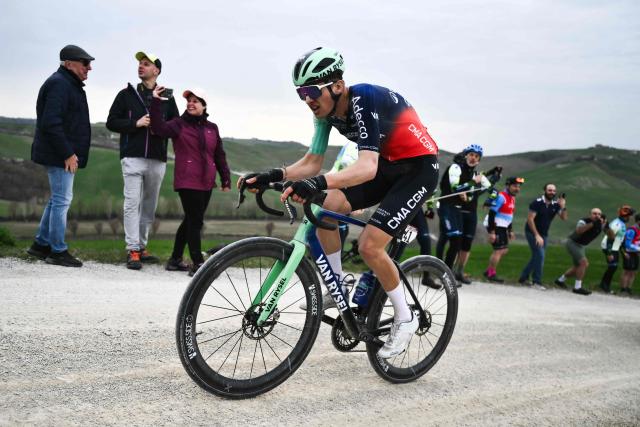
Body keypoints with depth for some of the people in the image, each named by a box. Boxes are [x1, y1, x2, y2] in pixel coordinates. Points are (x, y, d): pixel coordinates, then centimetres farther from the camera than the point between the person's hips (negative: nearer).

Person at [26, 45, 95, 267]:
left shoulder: (69, 85, 18)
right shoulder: (59, 84, -15)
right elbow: (50, 122, -24)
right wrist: (67, 154, -22)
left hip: (64, 155, 11)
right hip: (60, 156, -11)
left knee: (58, 199, 17)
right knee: (62, 200, -5)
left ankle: (41, 244, 26)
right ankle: (58, 251, 3)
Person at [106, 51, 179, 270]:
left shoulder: (167, 98, 11)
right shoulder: (127, 94, 7)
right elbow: (111, 122, 5)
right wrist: (135, 123, -11)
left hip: (157, 160, 3)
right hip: (133, 157, -2)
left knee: (149, 206, 9)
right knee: (132, 203, -9)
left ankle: (142, 247, 20)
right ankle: (133, 250, -8)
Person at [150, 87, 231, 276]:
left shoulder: (212, 128, 13)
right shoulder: (179, 124, 0)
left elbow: (219, 156, 15)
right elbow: (160, 128, -19)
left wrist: (226, 180, 11)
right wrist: (156, 102, -23)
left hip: (206, 183, 6)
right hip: (187, 182, -6)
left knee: (191, 221, 12)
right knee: (195, 221, -9)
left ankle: (175, 259, 24)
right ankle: (197, 264, -5)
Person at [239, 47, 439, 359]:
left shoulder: (363, 100, -30)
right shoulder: (326, 110, -5)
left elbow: (367, 168, -42)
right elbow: (312, 163, -2)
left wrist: (319, 183, -57)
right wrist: (274, 176, -19)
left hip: (419, 168, -8)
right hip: (386, 164, 8)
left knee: (369, 246, -17)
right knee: (327, 209, -9)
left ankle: (404, 319, 4)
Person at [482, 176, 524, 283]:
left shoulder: (512, 198, 13)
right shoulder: (501, 197, -18)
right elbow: (491, 214, -22)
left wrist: (510, 231, 21)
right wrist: (492, 232, -24)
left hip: (502, 228, 10)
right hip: (495, 226, -10)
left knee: (504, 250, 12)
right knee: (499, 250, -10)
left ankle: (488, 271, 21)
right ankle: (491, 274, 2)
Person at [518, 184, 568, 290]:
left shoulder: (556, 204, -1)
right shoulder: (537, 202, -16)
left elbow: (564, 218, -8)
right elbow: (530, 219, -18)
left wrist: (563, 207, -26)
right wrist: (537, 235, -21)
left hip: (543, 234, 6)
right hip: (532, 232, -6)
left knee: (536, 257, 11)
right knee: (540, 255, -14)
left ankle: (523, 278, 26)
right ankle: (537, 282, -5)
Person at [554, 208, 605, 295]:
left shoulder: (600, 224, -5)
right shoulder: (584, 221, -25)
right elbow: (578, 230, -46)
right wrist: (592, 224, -52)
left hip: (581, 246, 9)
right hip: (573, 243, -8)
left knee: (578, 266, 17)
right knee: (584, 262, -22)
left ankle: (561, 280, 38)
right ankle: (577, 287, -15)